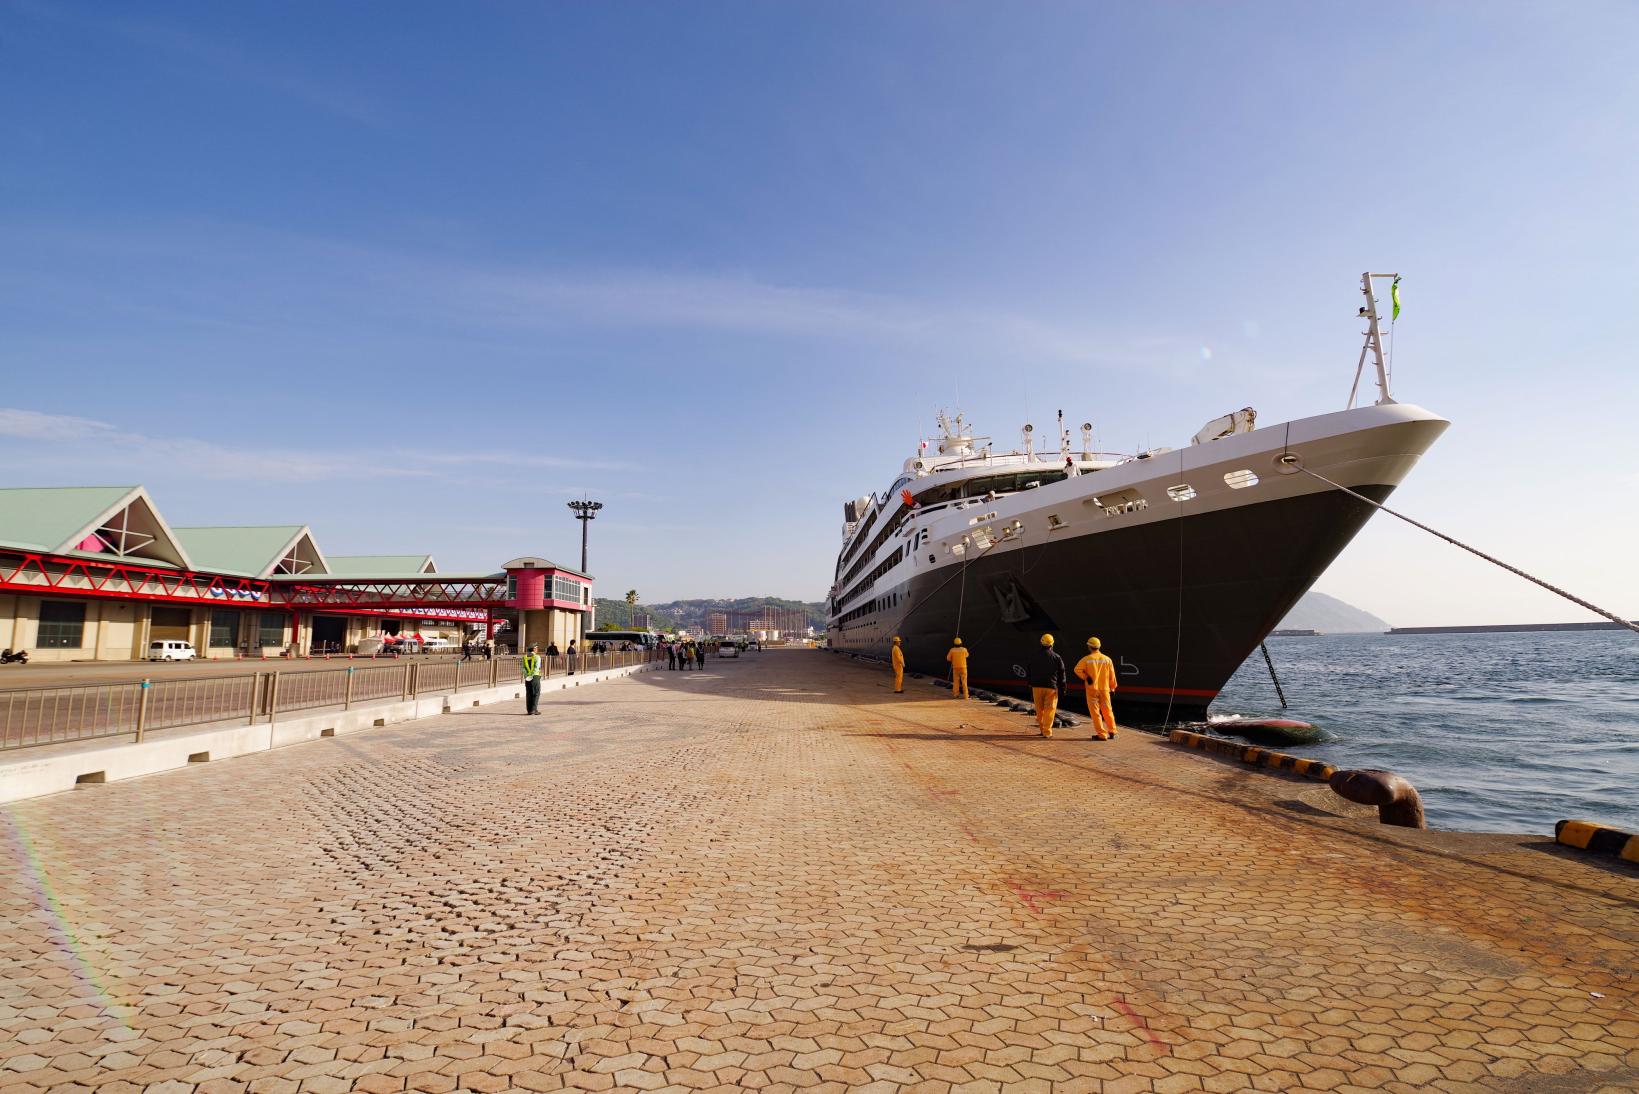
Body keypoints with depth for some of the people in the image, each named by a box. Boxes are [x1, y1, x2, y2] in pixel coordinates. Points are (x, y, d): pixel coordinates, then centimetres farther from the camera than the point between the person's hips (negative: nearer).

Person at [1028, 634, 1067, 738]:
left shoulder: (1034, 658, 5)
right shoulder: (1057, 658, -2)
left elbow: (1030, 674, 8)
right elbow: (1061, 676, 0)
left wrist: (1030, 690, 14)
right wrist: (1062, 690, 5)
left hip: (1037, 687, 2)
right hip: (1051, 687, -2)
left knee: (1039, 709, 12)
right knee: (1049, 709, 0)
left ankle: (1042, 728, 18)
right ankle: (1047, 731, -3)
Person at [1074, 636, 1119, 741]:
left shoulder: (1086, 659, -6)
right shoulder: (1107, 659, 3)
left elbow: (1077, 669, -17)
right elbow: (1112, 676, 7)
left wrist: (1086, 677, -6)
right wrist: (1112, 687, 17)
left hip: (1092, 689, -3)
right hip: (1104, 689, 3)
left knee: (1095, 712, 2)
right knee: (1107, 711, 16)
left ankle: (1102, 734, 0)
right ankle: (1112, 731, 23)